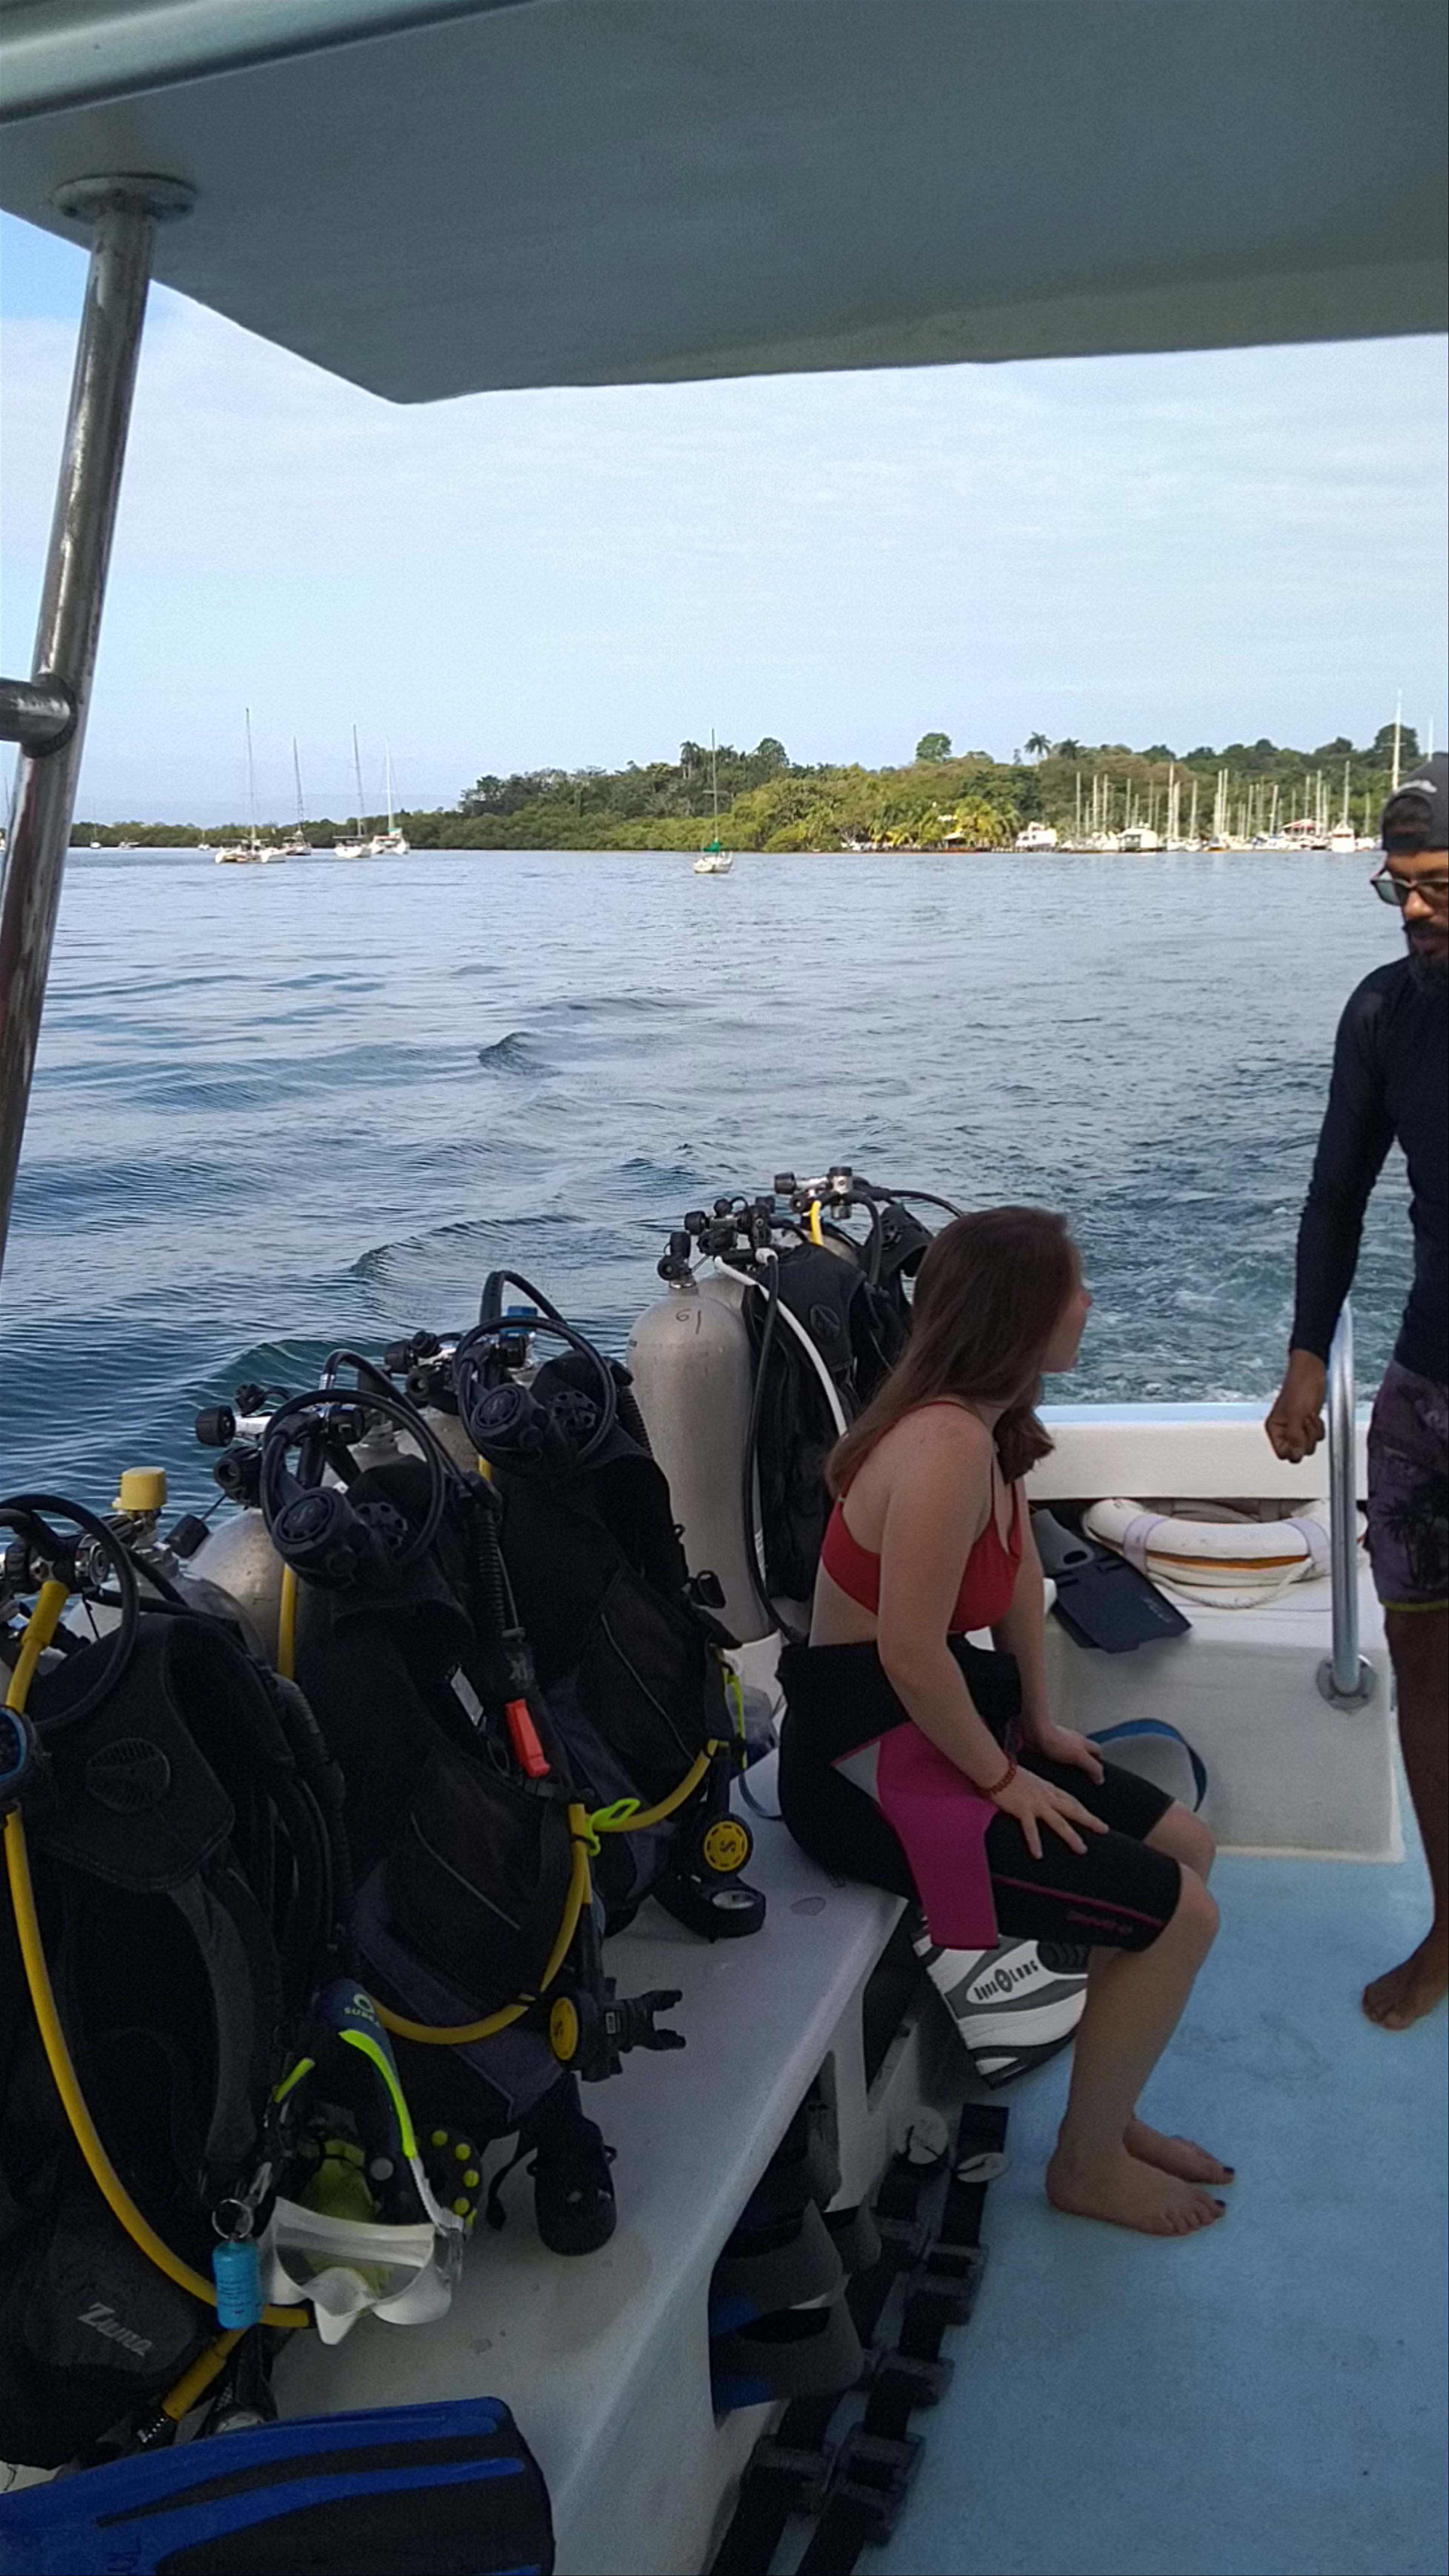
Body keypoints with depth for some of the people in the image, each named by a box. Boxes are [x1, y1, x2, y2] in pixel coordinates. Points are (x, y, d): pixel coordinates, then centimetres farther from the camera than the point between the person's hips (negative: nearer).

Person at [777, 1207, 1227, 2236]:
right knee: (1177, 1914, -8)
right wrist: (1003, 1780, -15)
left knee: (1186, 1844, 14)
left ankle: (1108, 2110, 27)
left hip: (933, 1727, 10)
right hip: (868, 1770, -10)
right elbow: (911, 1654, -30)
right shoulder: (947, 1443, -28)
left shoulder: (985, 1420, 3)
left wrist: (1042, 1723, 12)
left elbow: (1022, 1571, 16)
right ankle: (1086, 2164, 15)